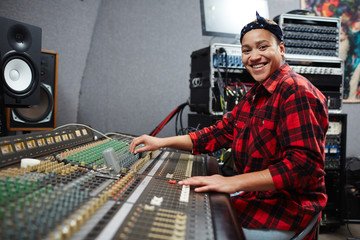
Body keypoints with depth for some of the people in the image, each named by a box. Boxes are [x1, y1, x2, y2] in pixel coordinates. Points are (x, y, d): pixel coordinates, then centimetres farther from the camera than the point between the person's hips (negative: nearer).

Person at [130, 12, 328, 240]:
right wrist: (162, 142, 3)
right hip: (257, 195, 9)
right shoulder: (256, 94, 13)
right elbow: (220, 133, 10)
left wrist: (234, 182, -31)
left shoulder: (296, 91, -19)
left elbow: (303, 164, -27)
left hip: (288, 208, -8)